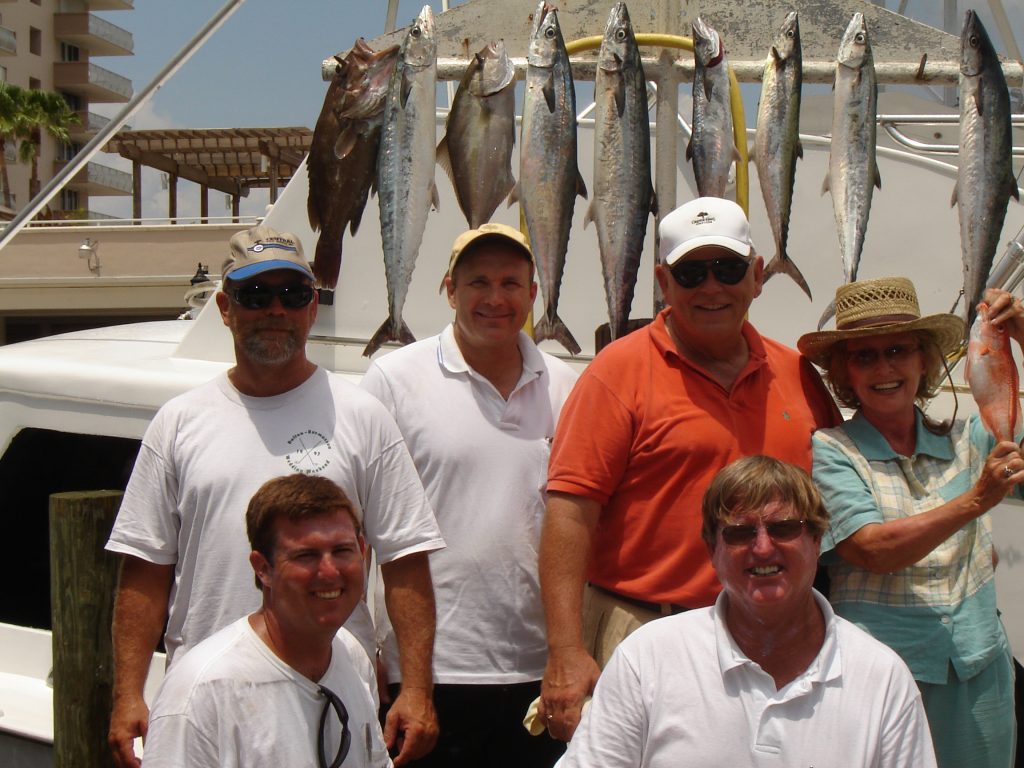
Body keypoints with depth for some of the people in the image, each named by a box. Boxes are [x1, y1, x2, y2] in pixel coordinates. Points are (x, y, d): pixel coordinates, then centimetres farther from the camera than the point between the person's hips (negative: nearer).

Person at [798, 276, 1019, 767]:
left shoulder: (966, 441, 7)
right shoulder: (829, 450, -6)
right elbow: (875, 552, -17)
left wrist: (1019, 333, 0)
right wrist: (975, 500, -24)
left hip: (979, 672, 4)